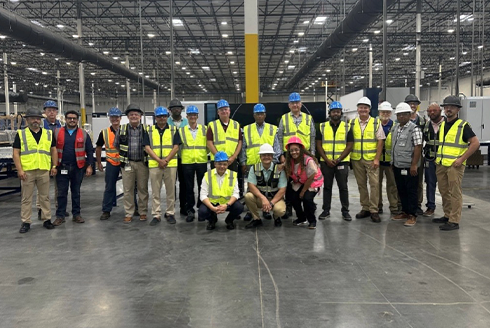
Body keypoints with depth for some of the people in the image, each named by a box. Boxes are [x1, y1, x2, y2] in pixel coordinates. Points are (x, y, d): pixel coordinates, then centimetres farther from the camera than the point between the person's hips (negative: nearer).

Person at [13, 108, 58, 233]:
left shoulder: (48, 133, 11)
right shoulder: (21, 134, 4)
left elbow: (53, 150, 14)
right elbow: (16, 153, 0)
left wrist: (54, 166, 5)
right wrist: (19, 170, -8)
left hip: (44, 171, 2)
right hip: (27, 171, -1)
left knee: (45, 197, 9)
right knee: (26, 198, 5)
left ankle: (46, 219, 19)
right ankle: (25, 222, 14)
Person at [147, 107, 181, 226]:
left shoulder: (173, 130, 8)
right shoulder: (149, 130, 8)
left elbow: (176, 147, 0)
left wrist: (166, 160, -13)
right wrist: (159, 160, -10)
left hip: (170, 164, 0)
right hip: (154, 165, 0)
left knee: (171, 191, 5)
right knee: (155, 191, 4)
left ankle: (170, 213, 16)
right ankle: (156, 215, 11)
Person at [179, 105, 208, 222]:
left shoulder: (204, 129, 8)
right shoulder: (181, 130, 8)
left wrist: (206, 154, 4)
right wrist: (181, 155, 3)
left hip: (202, 161, 0)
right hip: (187, 162, 0)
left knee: (202, 186, 5)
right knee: (189, 187, 3)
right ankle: (190, 211, 12)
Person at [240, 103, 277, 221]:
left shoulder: (273, 129, 9)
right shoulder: (247, 129, 9)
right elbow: (243, 147, 8)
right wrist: (243, 163, 2)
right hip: (251, 163, 0)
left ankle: (267, 209, 17)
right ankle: (250, 211, 11)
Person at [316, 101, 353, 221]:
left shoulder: (347, 127, 4)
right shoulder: (322, 127, 6)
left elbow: (349, 145, -1)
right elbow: (318, 145, 2)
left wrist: (338, 159, -11)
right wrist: (327, 159, -9)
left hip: (342, 162, -1)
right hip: (326, 162, 1)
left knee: (343, 187, 3)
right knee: (327, 187, 7)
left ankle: (345, 211, 11)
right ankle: (326, 210, 15)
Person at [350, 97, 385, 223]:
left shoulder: (376, 123, 2)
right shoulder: (352, 123, 8)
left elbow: (380, 141, -2)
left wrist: (377, 159, -9)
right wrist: (349, 157, 0)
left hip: (371, 159, -2)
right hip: (356, 159, 3)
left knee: (374, 184, -5)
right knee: (361, 184, 9)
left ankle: (374, 210, 3)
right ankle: (365, 208, 20)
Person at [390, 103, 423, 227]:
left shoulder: (414, 129, -11)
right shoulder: (395, 128, 11)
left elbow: (418, 147, -15)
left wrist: (414, 165, -19)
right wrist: (393, 161, 15)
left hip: (409, 167, -7)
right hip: (397, 165, 7)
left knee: (411, 192, 2)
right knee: (401, 191, 15)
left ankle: (412, 215, 10)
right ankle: (405, 211, 28)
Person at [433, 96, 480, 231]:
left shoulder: (463, 125, -7)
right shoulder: (442, 125, 13)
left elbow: (475, 143, -12)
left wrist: (461, 159, -16)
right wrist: (437, 157, 12)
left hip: (454, 165, -7)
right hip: (440, 164, 7)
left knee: (455, 193, -3)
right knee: (444, 192, 14)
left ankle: (454, 221, 1)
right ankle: (447, 216, 26)